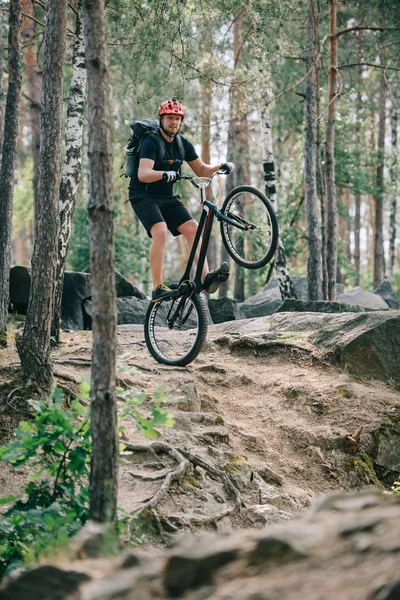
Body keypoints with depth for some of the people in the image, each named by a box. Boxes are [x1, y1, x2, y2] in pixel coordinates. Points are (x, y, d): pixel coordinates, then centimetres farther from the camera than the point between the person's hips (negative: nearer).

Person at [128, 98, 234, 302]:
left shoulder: (183, 144, 5)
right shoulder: (150, 142, -16)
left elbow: (201, 170, 10)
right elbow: (143, 174, -31)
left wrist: (220, 167, -10)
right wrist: (164, 174, -50)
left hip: (167, 197, 7)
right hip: (144, 196, -7)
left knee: (192, 228, -12)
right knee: (160, 232, -27)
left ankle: (205, 277, -18)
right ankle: (158, 288, -26)